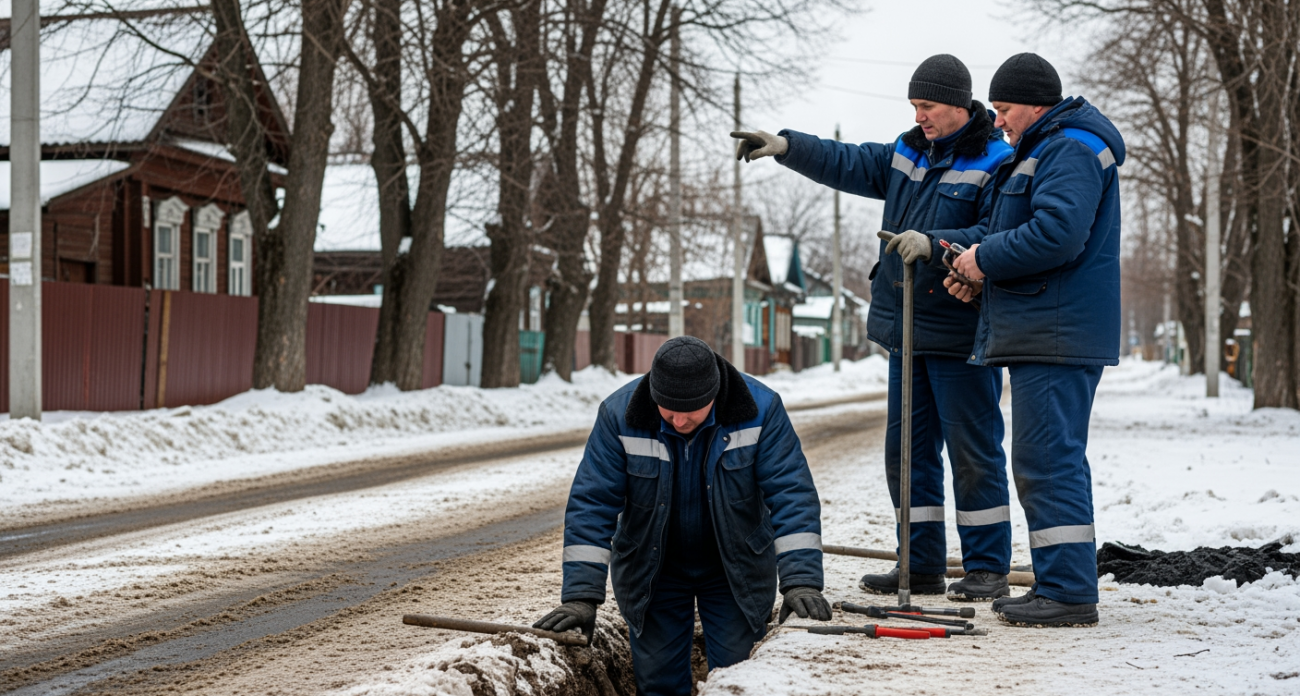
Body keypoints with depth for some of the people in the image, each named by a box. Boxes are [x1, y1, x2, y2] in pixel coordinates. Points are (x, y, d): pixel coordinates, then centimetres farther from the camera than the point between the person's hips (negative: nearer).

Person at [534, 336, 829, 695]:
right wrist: (581, 596, -24)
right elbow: (591, 504, -19)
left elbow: (791, 495, -22)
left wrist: (801, 580, -32)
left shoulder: (761, 410, -21)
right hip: (653, 575, 1)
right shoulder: (619, 416, -20)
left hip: (735, 571, 0)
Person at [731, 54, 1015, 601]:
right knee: (907, 450, 11)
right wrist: (785, 146, 5)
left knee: (973, 453, -1)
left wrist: (935, 243, -30)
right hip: (906, 331, 8)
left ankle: (987, 570, 7)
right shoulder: (907, 154, 14)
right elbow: (846, 164, 16)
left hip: (960, 336, -8)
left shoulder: (995, 165, -10)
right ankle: (922, 566, 19)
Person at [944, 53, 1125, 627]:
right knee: (1040, 461, 13)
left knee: (1048, 459, -11)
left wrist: (986, 258, -12)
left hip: (1057, 336, -11)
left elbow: (1056, 234, -24)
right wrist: (981, 279, 13)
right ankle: (1057, 586, 18)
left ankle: (1070, 593, -9)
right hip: (1041, 334, 11)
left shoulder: (1071, 149, -10)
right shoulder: (1046, 150, 25)